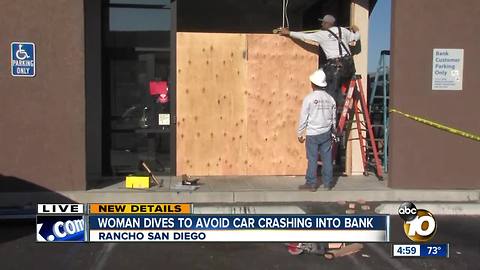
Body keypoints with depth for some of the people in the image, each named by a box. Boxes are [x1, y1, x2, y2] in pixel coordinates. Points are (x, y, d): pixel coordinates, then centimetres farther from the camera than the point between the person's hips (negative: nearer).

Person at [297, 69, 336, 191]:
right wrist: (332, 131, 25)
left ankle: (311, 183, 9)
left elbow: (303, 118, -8)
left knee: (312, 159, 2)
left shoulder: (309, 98, -11)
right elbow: (333, 118, 12)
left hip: (312, 134, -4)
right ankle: (328, 183, 16)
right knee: (327, 158, 9)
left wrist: (300, 134, 1)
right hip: (326, 133, 4)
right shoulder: (330, 99, 3)